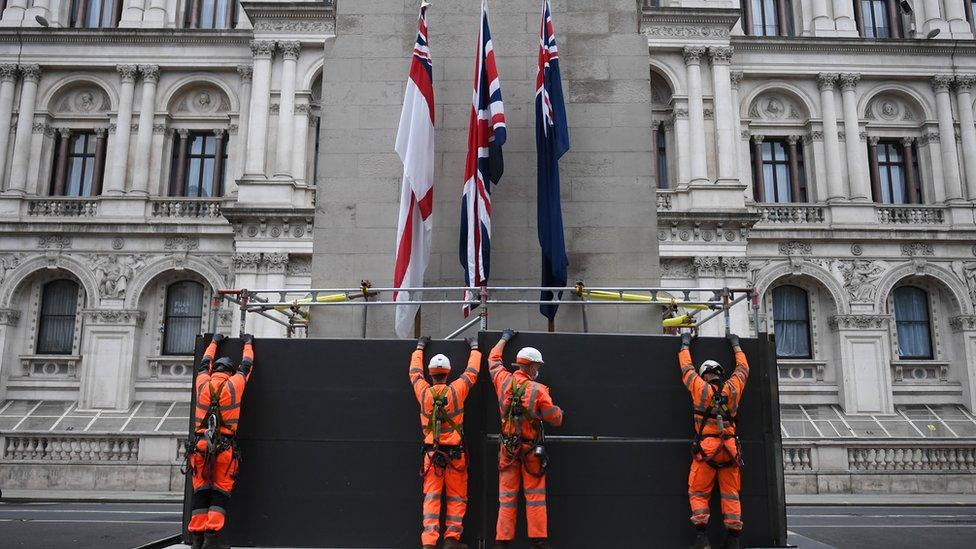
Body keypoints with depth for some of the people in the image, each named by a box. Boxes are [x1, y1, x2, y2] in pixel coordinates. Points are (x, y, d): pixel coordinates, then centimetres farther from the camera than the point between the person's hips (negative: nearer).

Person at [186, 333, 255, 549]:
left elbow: (204, 364, 29)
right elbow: (246, 365, 19)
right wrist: (248, 343, 36)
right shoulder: (234, 384, 2)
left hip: (200, 444, 3)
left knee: (200, 490, 8)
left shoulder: (202, 384, 9)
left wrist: (214, 342, 44)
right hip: (224, 446, -3)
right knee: (220, 492, 2)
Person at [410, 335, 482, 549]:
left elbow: (415, 372, 16)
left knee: (431, 497, 3)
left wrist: (419, 347, 31)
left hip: (432, 452, 2)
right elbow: (472, 372, 7)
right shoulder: (456, 390, -9)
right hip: (455, 453, -2)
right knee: (456, 497, 9)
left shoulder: (424, 392, -3)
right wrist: (474, 348, 24)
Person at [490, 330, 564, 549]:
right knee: (535, 495, 6)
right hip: (532, 449, -4)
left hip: (508, 446, 4)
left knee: (507, 494, 9)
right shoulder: (539, 390, -15)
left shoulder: (504, 380, -3)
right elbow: (555, 419, -8)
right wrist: (559, 410, 16)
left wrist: (504, 338, 33)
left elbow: (493, 360, 19)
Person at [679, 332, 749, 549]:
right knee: (730, 494, 7)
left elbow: (687, 368, 14)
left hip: (706, 447, -2)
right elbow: (743, 368, 23)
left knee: (698, 492, 3)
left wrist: (685, 345, 28)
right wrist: (736, 345, 37)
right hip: (729, 447, 3)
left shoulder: (701, 389, 0)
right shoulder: (733, 388, 6)